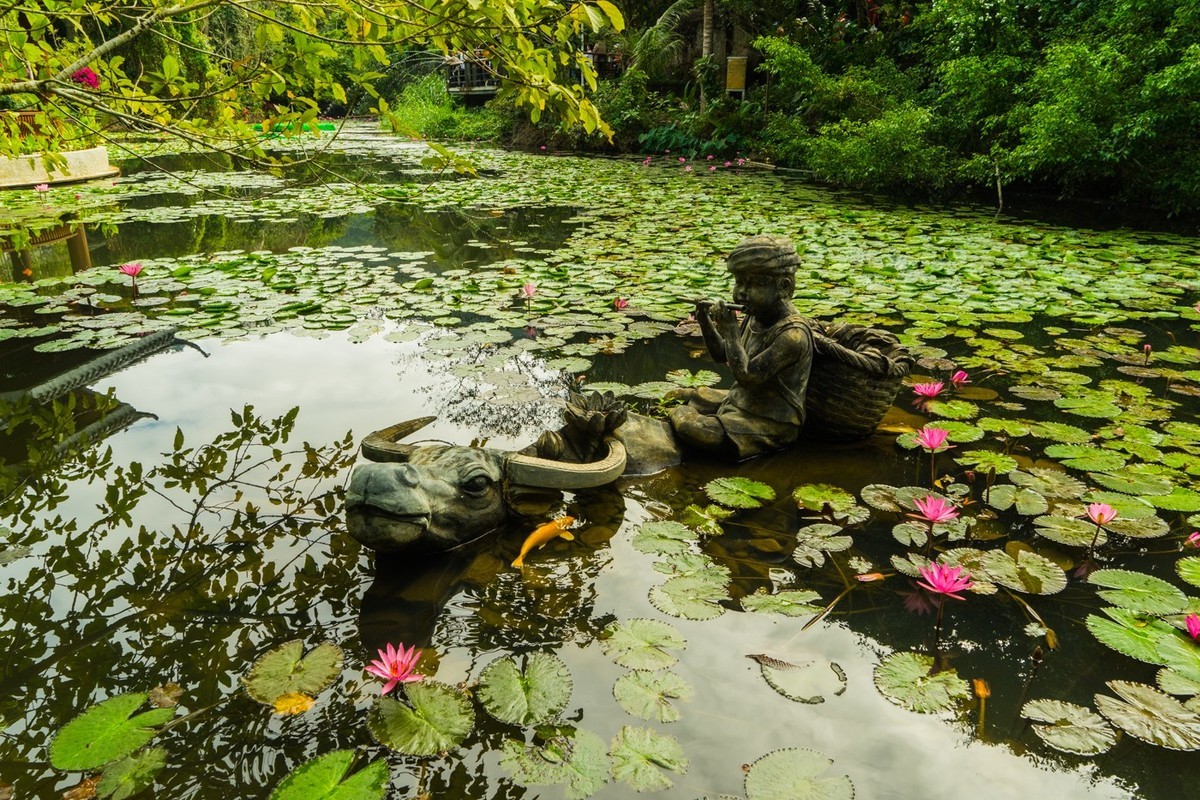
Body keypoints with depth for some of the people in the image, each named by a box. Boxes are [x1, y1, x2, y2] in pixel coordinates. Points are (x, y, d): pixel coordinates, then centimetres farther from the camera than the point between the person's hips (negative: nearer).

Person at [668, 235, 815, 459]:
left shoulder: (793, 334, -28)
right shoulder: (754, 316, -1)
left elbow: (747, 375, -32)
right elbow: (722, 355, 12)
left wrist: (730, 330, -27)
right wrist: (706, 322, -4)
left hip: (768, 424, -9)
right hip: (740, 401, 9)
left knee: (690, 427, -21)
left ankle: (675, 415, 9)